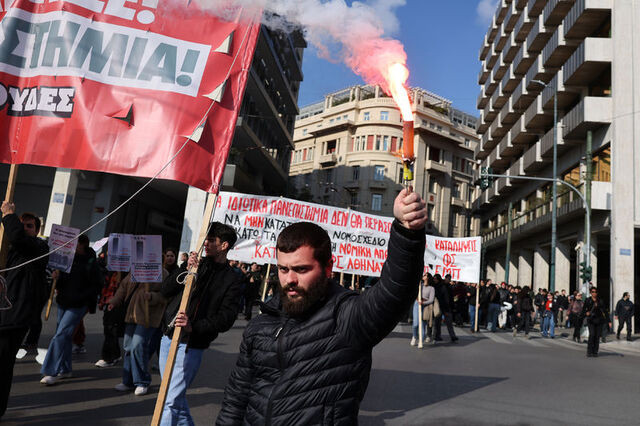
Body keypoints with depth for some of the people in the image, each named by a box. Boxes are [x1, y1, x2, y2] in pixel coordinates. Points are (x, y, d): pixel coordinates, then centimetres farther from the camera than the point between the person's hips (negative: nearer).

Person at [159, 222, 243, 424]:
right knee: (176, 396, 18)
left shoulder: (232, 280, -5)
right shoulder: (197, 264, 9)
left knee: (171, 402, -8)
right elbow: (165, 291, 3)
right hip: (168, 338, 6)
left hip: (190, 346, -6)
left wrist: (194, 326, -28)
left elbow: (226, 318, -14)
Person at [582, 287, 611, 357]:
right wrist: (586, 313, -19)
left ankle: (595, 352, 11)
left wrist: (608, 321, 0)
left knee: (597, 336, 0)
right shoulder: (587, 301, 0)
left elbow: (605, 311, 5)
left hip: (599, 320, 2)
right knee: (592, 334, -17)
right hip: (591, 320, -2)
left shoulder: (600, 301, 4)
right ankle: (589, 351, -8)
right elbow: (583, 310, 4)